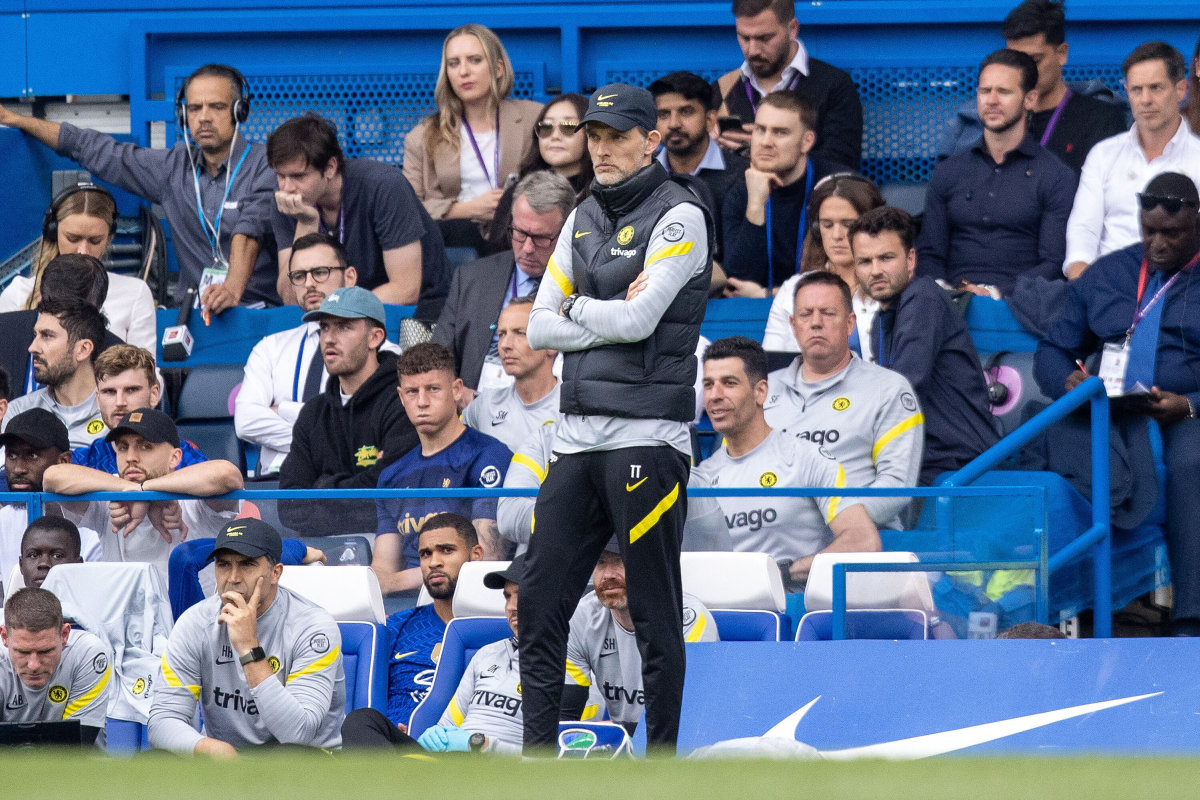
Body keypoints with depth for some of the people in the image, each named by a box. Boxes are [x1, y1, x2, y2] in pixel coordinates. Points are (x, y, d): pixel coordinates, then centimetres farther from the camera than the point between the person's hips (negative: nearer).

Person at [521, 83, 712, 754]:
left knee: (655, 611, -3)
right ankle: (538, 754, 11)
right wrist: (611, 315, -4)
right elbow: (541, 329, 11)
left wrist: (576, 307, 1)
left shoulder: (679, 216, -5)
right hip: (578, 438, 7)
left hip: (649, 438, -7)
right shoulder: (583, 220, 17)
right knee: (541, 600, 5)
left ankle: (662, 760, 2)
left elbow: (638, 320, -16)